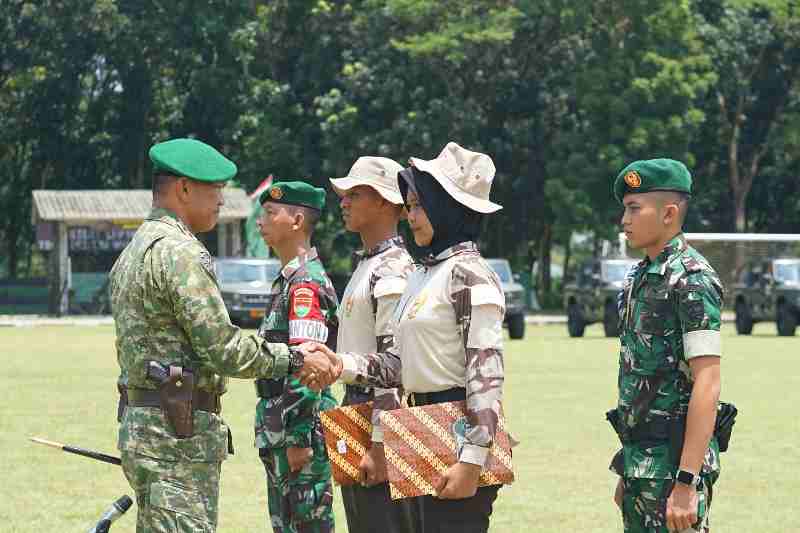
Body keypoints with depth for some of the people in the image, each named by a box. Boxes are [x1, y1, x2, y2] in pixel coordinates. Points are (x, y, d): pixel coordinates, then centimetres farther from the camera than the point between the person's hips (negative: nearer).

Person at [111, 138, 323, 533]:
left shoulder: (134, 251, 18)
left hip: (139, 422, 10)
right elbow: (223, 349, -17)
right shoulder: (178, 252, -15)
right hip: (178, 434, -10)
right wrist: (289, 358, -5)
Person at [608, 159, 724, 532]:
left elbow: (707, 385, -19)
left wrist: (687, 483, -24)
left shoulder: (691, 279, -14)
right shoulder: (640, 277, 14)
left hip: (674, 458, -9)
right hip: (639, 456, 9)